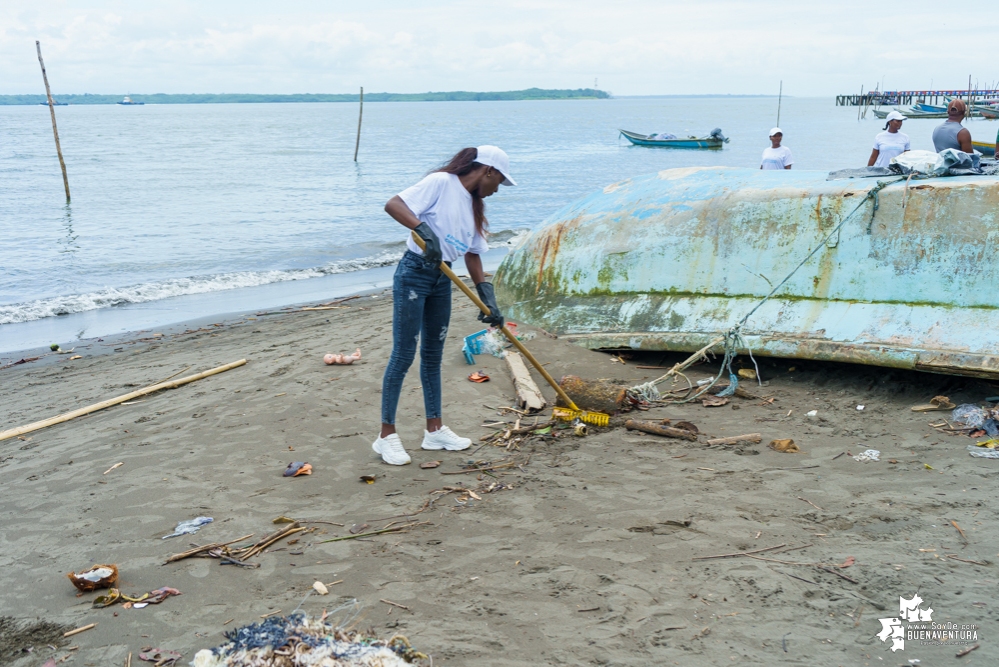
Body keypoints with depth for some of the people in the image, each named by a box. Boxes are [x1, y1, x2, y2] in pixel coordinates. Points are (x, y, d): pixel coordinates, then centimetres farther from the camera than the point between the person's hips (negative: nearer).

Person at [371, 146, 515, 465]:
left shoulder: (473, 204, 14)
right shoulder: (441, 182, -11)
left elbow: (473, 255, 14)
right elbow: (393, 205, -21)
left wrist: (488, 298, 8)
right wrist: (424, 230, -35)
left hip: (442, 280, 8)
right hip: (414, 274, -8)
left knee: (433, 354, 14)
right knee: (403, 355, -5)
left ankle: (434, 429, 24)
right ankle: (387, 435, 3)